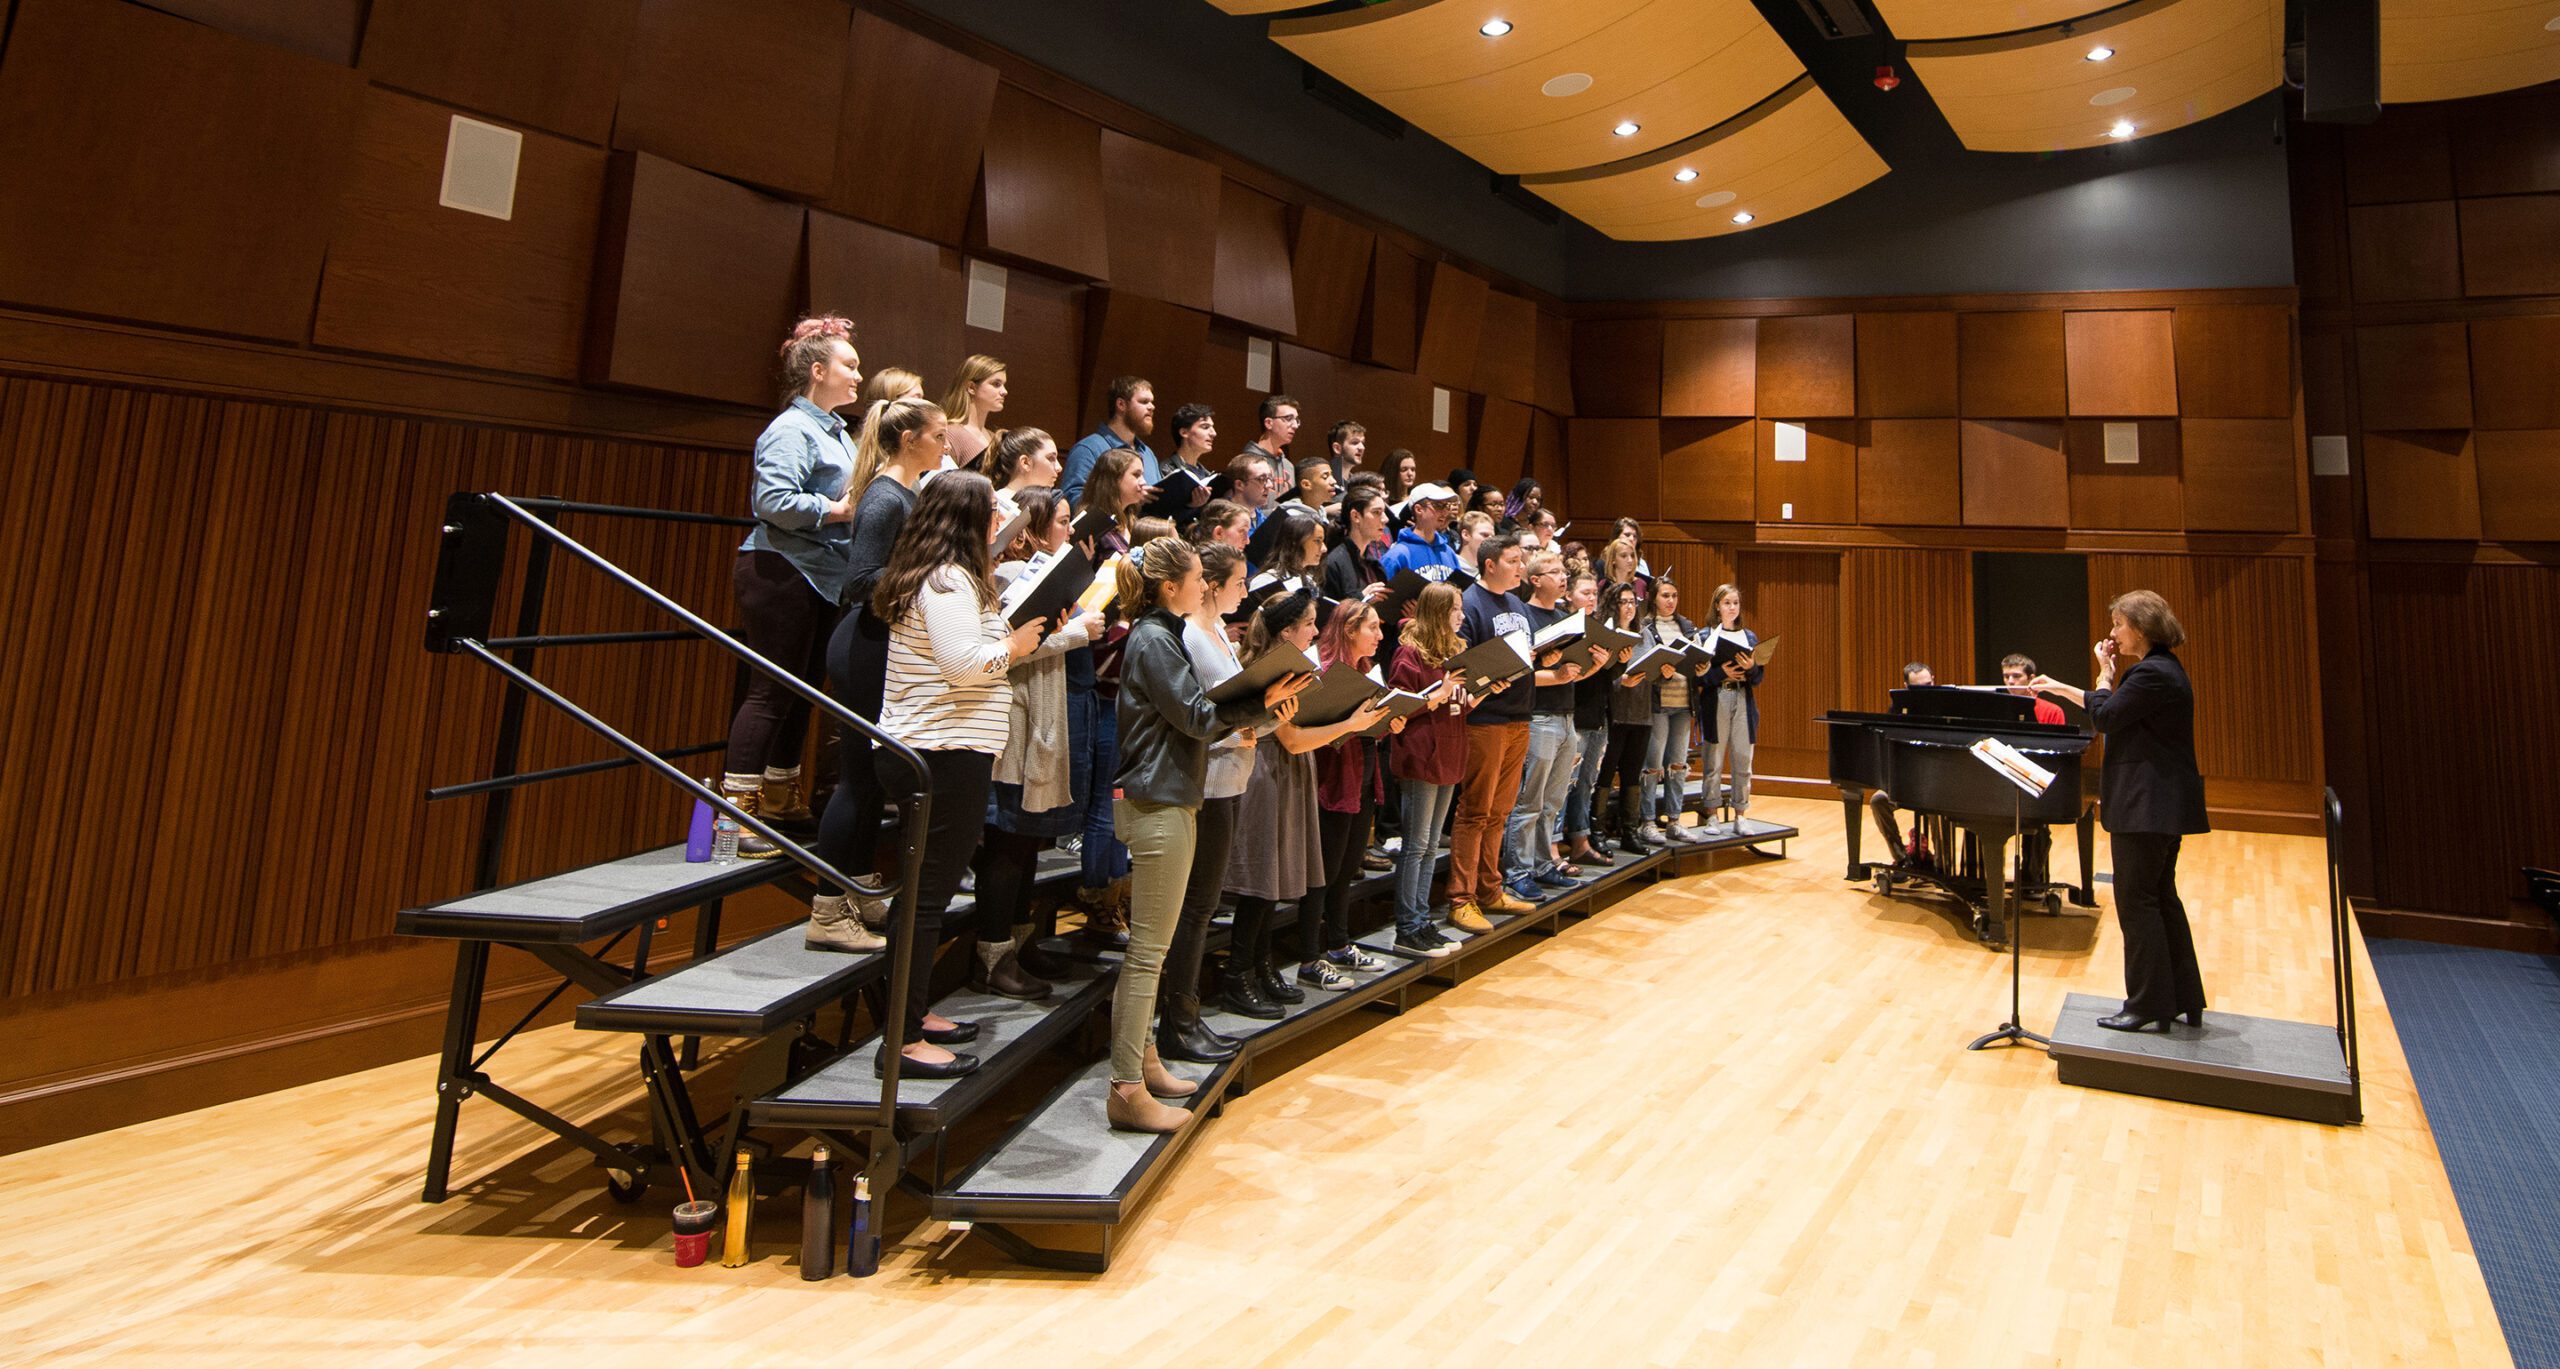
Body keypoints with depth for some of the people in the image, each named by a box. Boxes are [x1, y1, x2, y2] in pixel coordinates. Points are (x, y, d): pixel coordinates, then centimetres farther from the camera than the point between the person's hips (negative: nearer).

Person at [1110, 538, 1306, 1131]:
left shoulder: (1166, 634, 18)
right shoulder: (1152, 641, -14)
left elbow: (1196, 710, 15)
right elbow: (1195, 716, -17)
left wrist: (1258, 703, 3)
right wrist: (1261, 703, -12)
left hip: (1169, 798, 11)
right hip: (1156, 801, -11)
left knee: (1151, 945, 17)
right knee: (1149, 949, -6)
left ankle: (1141, 1058, 27)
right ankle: (1128, 1091, 1)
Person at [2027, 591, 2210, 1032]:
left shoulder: (2152, 674, -19)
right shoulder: (2162, 668, 15)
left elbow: (2104, 717, -17)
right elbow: (2115, 711, 23)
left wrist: (2105, 673, -2)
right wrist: (2059, 688, 26)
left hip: (2147, 808, -11)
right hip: (2162, 804, 11)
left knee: (2137, 901, -4)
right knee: (2161, 898, 15)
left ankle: (2149, 1004, 3)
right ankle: (2183, 1000, 21)